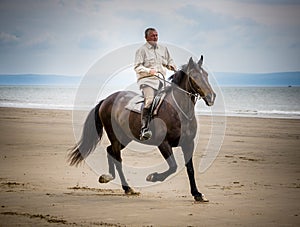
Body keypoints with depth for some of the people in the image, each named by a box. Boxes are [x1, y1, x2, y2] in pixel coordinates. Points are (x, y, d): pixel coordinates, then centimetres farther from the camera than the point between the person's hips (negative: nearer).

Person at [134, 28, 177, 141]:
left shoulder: (163, 49, 20)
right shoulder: (142, 50, 2)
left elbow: (169, 61, 31)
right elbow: (137, 67, -5)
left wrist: (171, 65, 8)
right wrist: (149, 71, -20)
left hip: (160, 80, 7)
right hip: (146, 80, -7)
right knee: (149, 101, -27)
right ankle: (144, 129, -35)